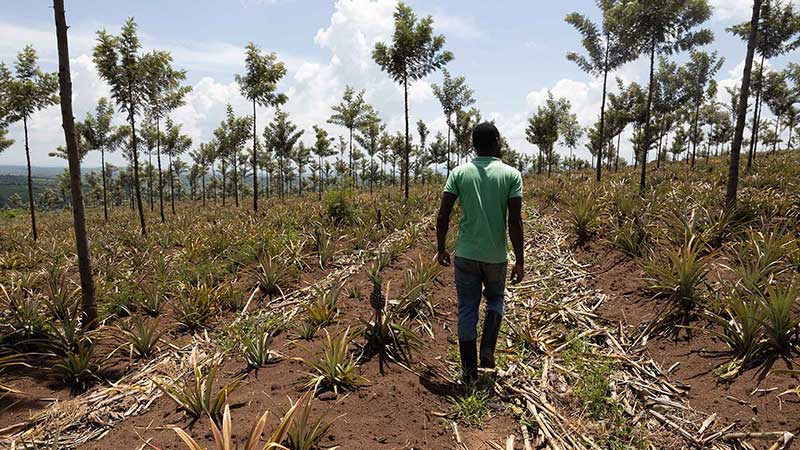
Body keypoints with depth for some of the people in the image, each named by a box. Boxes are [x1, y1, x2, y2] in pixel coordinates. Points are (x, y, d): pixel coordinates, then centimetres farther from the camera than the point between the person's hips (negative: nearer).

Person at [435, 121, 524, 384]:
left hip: (466, 254, 1)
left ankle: (469, 370, 16)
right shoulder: (511, 175, -5)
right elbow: (515, 221, -10)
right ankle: (487, 349, 10)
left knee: (467, 310, 10)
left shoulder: (459, 173, -2)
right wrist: (519, 261, -3)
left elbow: (443, 215, -6)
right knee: (495, 299, 25)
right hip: (496, 255, 0)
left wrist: (441, 249, 7)